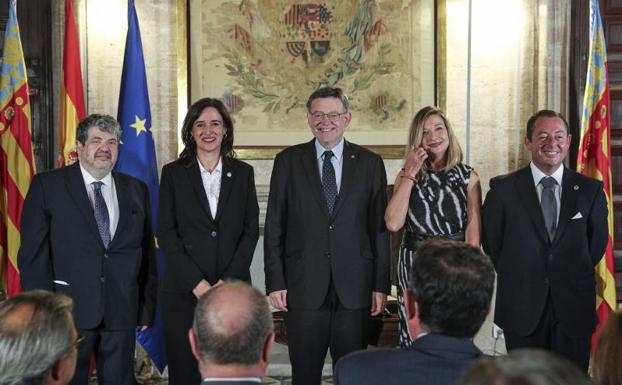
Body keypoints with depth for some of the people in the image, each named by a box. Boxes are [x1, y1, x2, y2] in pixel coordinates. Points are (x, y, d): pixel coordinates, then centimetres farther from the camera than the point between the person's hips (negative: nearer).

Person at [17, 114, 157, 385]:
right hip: (69, 311, -3)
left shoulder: (137, 190, 10)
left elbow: (147, 253, 11)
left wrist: (147, 307, 7)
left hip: (122, 312, 3)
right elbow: (33, 253, -3)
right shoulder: (47, 185, 0)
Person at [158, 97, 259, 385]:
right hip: (183, 291, -1)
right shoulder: (173, 173, 5)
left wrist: (228, 281, -6)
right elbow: (166, 232, 0)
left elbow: (251, 230, 5)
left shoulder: (243, 172, 9)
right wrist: (196, 282, -9)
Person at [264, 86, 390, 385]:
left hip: (354, 288, 0)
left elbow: (380, 227, 5)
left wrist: (381, 284, 1)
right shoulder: (288, 161, 4)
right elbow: (274, 227, 4)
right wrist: (275, 282, -2)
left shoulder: (370, 163, 5)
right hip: (303, 286, 0)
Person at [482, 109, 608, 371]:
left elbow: (598, 241, 11)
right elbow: (491, 242, 7)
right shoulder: (503, 189, -2)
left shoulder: (590, 190, 2)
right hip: (521, 309, -1)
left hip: (574, 310, 1)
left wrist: (574, 277, 10)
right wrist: (515, 278, 7)